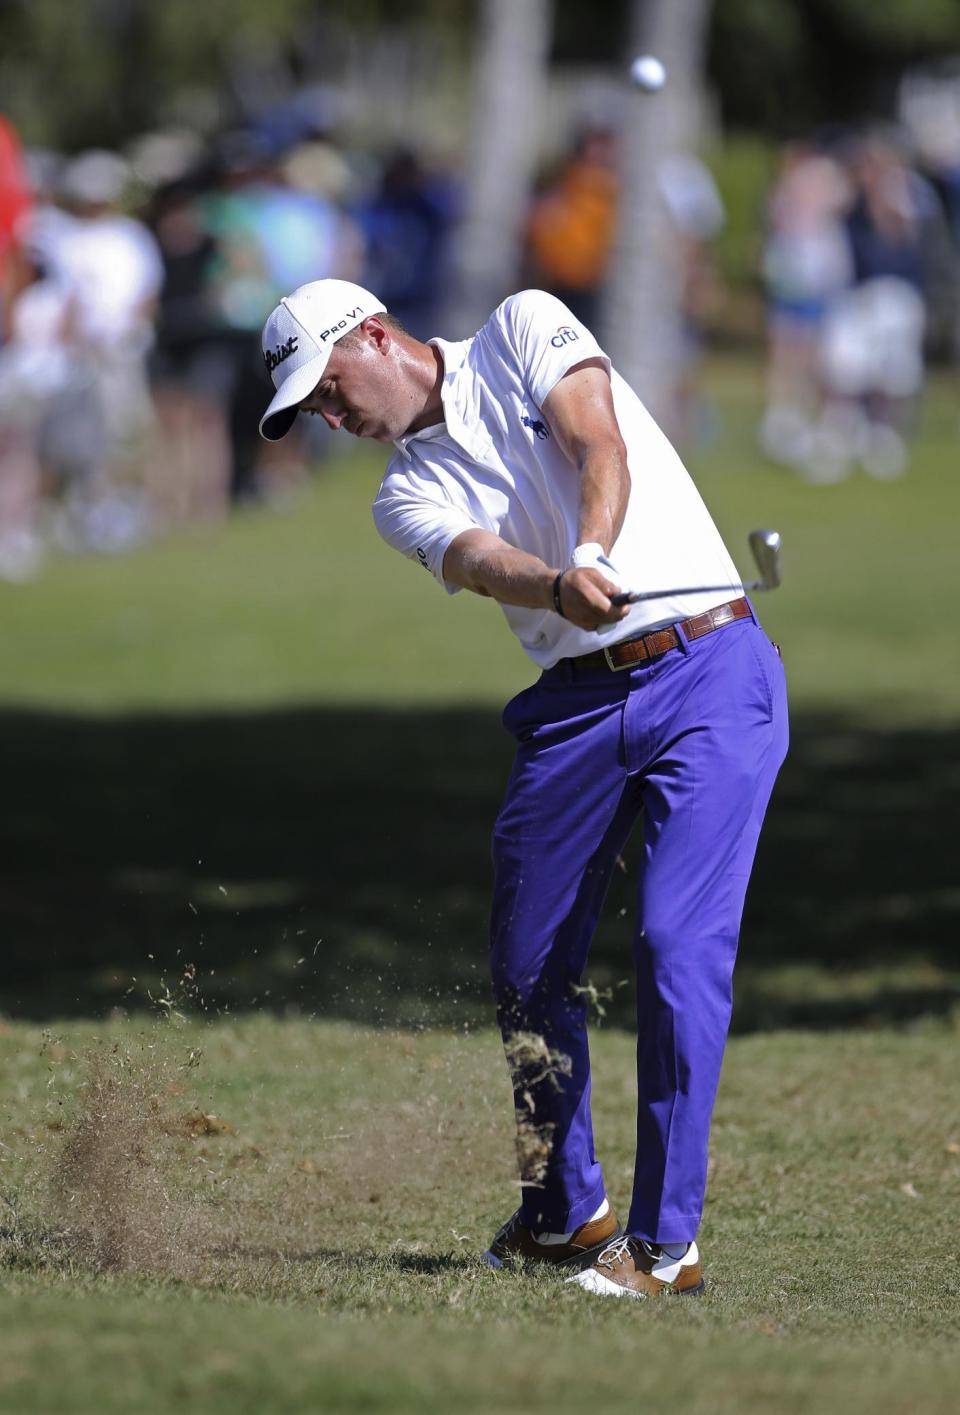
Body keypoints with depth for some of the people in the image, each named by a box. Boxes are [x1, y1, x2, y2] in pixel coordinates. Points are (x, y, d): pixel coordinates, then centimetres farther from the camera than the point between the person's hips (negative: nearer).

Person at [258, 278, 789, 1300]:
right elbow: (478, 559, -13)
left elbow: (601, 447, -15)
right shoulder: (406, 496, 10)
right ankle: (566, 1213, 30)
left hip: (710, 671, -6)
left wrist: (592, 554, -35)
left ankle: (668, 1240, -12)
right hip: (576, 704, 6)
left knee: (678, 944, -15)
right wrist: (558, 586, -36)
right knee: (526, 964, 10)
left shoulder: (522, 331, 3)